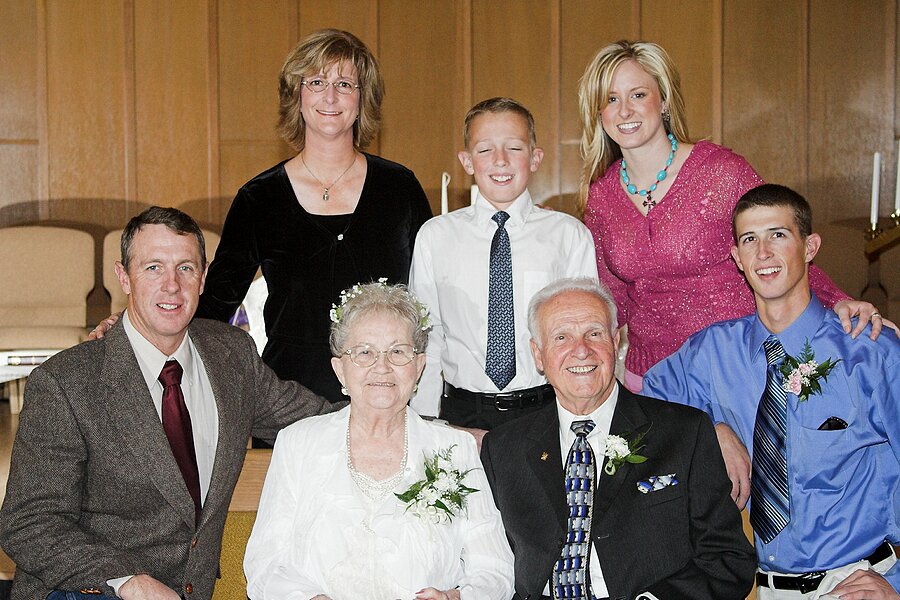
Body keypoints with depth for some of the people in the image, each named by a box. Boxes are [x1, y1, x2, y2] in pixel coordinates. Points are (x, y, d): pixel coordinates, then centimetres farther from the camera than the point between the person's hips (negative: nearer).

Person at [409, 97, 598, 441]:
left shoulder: (571, 236, 2)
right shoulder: (435, 237, 3)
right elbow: (425, 340, 5)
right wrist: (429, 426, -1)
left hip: (546, 412, 0)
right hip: (462, 416, 1)